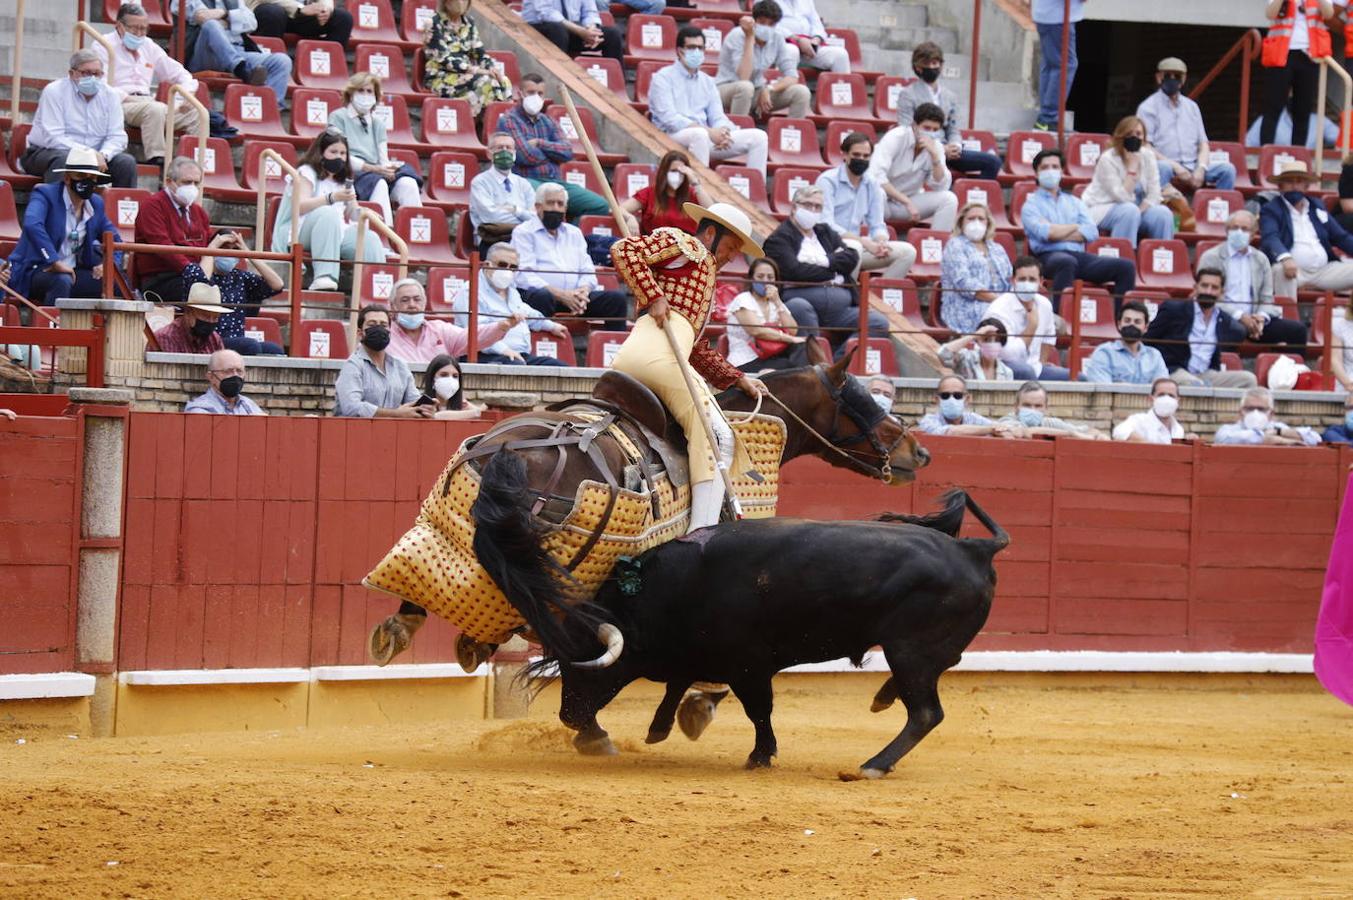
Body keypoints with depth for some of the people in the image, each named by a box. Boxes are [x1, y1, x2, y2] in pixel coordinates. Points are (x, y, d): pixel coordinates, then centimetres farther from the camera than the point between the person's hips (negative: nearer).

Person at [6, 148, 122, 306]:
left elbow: (115, 240, 22)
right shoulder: (45, 194, -10)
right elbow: (32, 225, -29)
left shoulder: (96, 204, 10)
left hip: (71, 272, 7)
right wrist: (55, 262, -34)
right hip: (34, 270, -7)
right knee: (62, 281, -38)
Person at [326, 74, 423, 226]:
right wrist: (374, 169, -16)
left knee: (408, 183, -25)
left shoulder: (378, 123, 22)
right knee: (378, 184, -36)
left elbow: (384, 159, 14)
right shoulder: (338, 118, 6)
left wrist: (389, 168, -11)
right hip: (350, 176, -5)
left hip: (378, 174, 5)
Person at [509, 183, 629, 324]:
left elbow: (588, 271, 19)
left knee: (617, 299, -16)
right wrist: (560, 295, -19)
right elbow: (525, 276, -6)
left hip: (574, 295, 5)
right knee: (543, 298, -40)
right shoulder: (523, 233, 8)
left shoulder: (574, 233, 27)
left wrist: (584, 290, -7)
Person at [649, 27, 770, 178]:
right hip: (673, 137, -6)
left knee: (758, 137, -9)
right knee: (699, 135, -41)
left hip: (707, 137, 6)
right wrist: (709, 132, -21)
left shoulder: (707, 82, 21)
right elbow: (669, 118, -12)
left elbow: (717, 117, 15)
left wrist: (722, 132, -13)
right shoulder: (663, 78, 2)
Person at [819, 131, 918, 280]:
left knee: (907, 252, -9)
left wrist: (881, 242, -13)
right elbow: (826, 225, -18)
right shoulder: (827, 181, -8)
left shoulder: (872, 185, 12)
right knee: (853, 247, -40)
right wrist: (864, 242, -26)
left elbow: (877, 225, 13)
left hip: (854, 243, 7)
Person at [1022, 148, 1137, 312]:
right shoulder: (1031, 205, 13)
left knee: (1126, 266, -17)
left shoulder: (1073, 202, 26)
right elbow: (1045, 233, -8)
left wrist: (1057, 233, -1)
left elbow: (1092, 232, 9)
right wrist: (1076, 227, 7)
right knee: (1067, 262, -43)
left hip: (1079, 255, 5)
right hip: (1049, 256, -5)